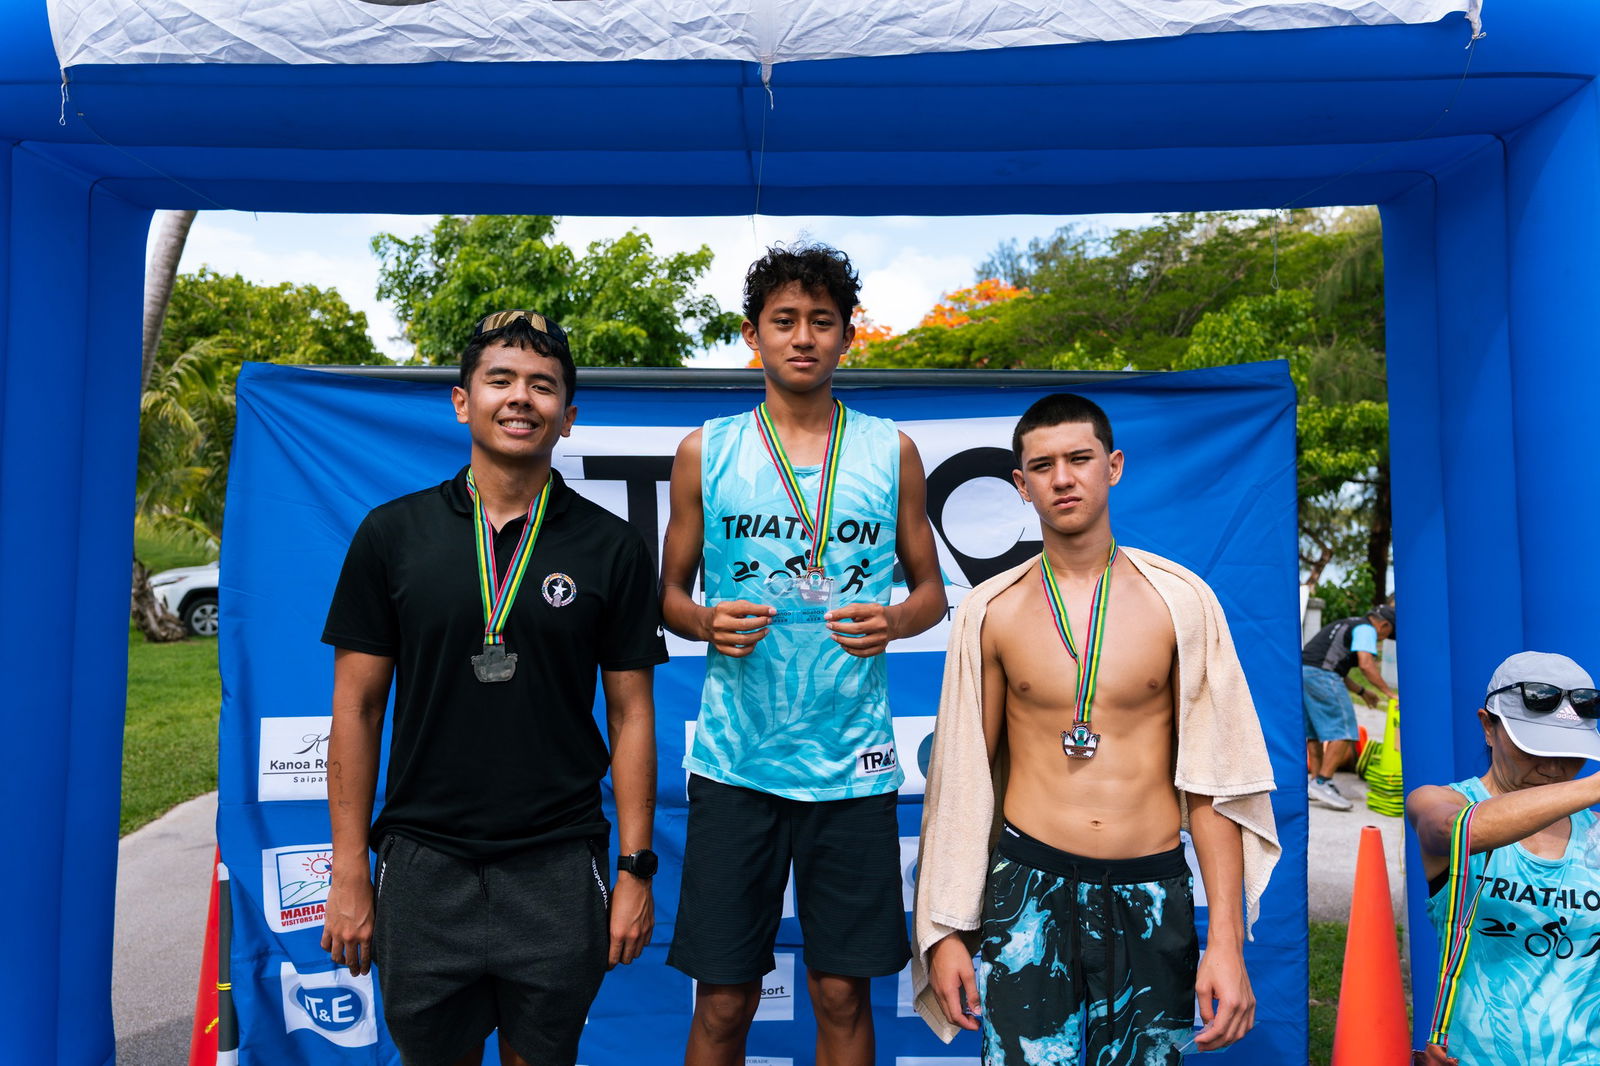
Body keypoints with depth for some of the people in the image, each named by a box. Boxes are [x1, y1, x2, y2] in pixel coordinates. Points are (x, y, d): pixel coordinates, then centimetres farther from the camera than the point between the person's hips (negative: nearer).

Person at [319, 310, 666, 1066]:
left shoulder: (611, 548, -1)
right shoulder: (391, 534, 0)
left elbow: (630, 714, 1)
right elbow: (357, 707, 2)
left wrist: (636, 868, -2)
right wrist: (349, 872, 0)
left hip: (558, 866, 0)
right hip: (424, 863, 1)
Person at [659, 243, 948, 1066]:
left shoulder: (891, 452, 6)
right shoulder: (706, 452, 5)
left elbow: (931, 588, 11)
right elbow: (670, 590, 10)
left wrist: (897, 619, -11)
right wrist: (705, 621, -12)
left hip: (852, 764, 1)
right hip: (735, 760, 0)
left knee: (843, 994, 10)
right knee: (725, 999, 8)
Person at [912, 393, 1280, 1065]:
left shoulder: (1181, 600, -1)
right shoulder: (991, 612, 0)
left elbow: (1213, 779, 0)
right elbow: (961, 777, 5)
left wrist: (1226, 940, -4)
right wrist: (945, 931, 4)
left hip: (1151, 897, 1)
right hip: (1028, 889, 0)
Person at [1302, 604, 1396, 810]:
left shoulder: (1347, 625, 31)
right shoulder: (1366, 629, 2)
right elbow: (1366, 664, -12)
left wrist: (1362, 691, 32)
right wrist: (1388, 692, -5)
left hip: (1302, 670, 10)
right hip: (1320, 674, -10)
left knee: (1315, 731, 15)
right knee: (1343, 730, -9)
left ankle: (1316, 781, 15)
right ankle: (1323, 782, -14)